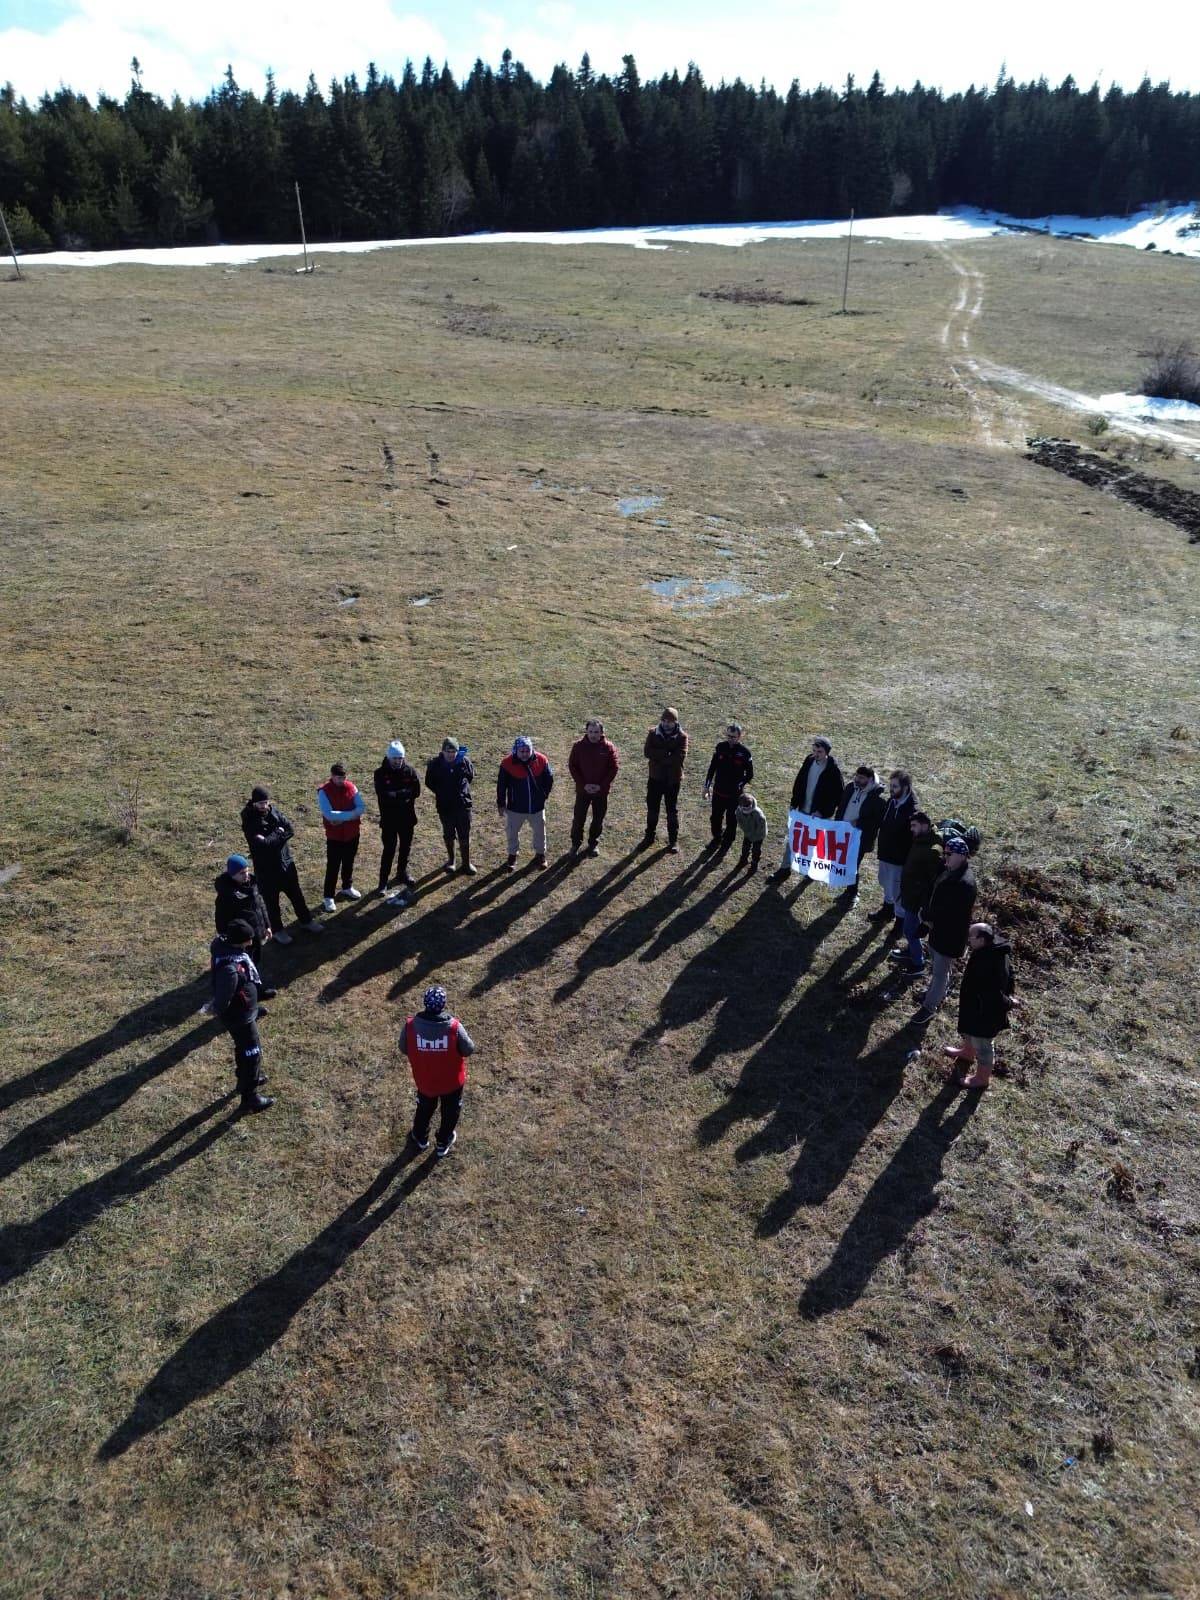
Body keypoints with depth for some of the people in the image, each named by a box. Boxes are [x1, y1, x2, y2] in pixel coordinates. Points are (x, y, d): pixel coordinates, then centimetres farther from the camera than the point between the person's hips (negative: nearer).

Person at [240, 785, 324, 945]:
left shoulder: (273, 811, -3)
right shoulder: (249, 821, -20)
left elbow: (290, 830, -8)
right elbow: (262, 843, -30)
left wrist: (271, 838, -19)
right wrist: (279, 833, -17)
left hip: (286, 861, 5)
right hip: (265, 868, -5)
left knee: (296, 894, 19)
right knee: (271, 900, 13)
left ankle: (306, 921, 37)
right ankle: (277, 930, 31)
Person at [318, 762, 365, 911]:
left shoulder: (351, 787, -2)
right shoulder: (324, 791, -16)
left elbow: (362, 807, -9)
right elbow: (329, 814, -26)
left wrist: (342, 817, -21)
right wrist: (351, 814, -23)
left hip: (352, 833, 5)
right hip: (334, 836, -5)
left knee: (349, 863, 20)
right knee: (333, 867, 0)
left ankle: (347, 888, 39)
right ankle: (328, 898, 8)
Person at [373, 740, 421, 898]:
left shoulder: (410, 771, -2)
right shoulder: (380, 773, -10)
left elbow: (416, 791, -10)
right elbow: (382, 794, -21)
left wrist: (395, 794, -16)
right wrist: (403, 794, -21)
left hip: (407, 817, 4)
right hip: (389, 818, -3)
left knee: (406, 847, 16)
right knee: (389, 849, -2)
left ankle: (402, 874, 34)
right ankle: (383, 881, 8)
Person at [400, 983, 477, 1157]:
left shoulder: (411, 1025, -27)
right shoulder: (454, 1027, -33)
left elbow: (404, 1048, -9)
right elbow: (469, 1050, -17)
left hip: (424, 1080, 2)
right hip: (451, 1081, -2)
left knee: (424, 1109, 32)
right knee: (450, 1112, 28)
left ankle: (420, 1138, 57)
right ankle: (443, 1144, 49)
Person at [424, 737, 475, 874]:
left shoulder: (464, 760, -9)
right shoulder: (435, 764, -11)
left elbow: (471, 776, 10)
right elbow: (429, 782, 4)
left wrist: (462, 789, 5)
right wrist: (440, 792, 1)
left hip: (463, 804, 0)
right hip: (444, 806, 0)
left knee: (464, 835, 6)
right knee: (448, 834, 14)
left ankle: (466, 863, 19)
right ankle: (450, 859, 33)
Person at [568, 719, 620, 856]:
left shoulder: (609, 747, -8)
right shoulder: (578, 746, -8)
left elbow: (614, 768, -6)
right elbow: (572, 766, -4)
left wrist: (601, 785, -13)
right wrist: (583, 784, -12)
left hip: (601, 790, 0)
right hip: (582, 789, 0)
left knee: (598, 819, 11)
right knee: (578, 818, 6)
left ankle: (594, 843, 29)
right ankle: (576, 843, 23)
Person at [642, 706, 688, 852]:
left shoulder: (682, 736, -9)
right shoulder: (653, 733, -3)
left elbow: (680, 757, -22)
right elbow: (647, 752, -15)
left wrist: (658, 756, -19)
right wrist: (668, 754, -22)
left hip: (673, 779, -2)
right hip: (655, 777, 2)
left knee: (672, 810, 8)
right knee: (652, 808, 14)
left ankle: (673, 840, 19)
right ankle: (650, 836, 31)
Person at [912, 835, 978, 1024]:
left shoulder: (964, 883, -31)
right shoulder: (949, 870, 0)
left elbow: (952, 913, -29)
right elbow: (935, 894, 11)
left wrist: (931, 920, -15)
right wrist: (929, 917, 3)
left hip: (951, 935, -9)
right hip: (939, 928, 9)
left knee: (940, 971, 6)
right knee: (939, 966, 28)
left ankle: (929, 1008, 18)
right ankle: (937, 993, 49)